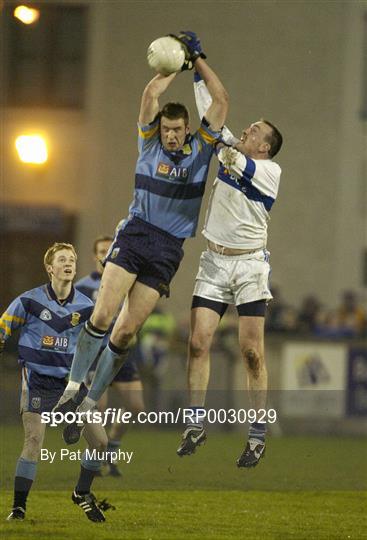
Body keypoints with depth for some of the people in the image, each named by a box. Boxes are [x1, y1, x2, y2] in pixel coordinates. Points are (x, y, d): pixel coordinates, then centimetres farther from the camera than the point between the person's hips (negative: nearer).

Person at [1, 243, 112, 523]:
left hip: (71, 381, 4)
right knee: (34, 442, -16)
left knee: (100, 441, -1)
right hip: (38, 381, -4)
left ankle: (82, 494, 23)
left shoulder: (85, 306, 2)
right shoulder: (29, 301, -7)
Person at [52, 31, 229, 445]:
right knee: (102, 316, -16)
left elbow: (221, 101, 2)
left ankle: (90, 404, 3)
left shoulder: (200, 149, 7)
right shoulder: (150, 144, 7)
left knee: (125, 333, -4)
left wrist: (199, 60, 5)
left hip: (168, 250, 0)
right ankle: (74, 387, -5)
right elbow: (151, 94, -3)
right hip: (134, 235, 0)